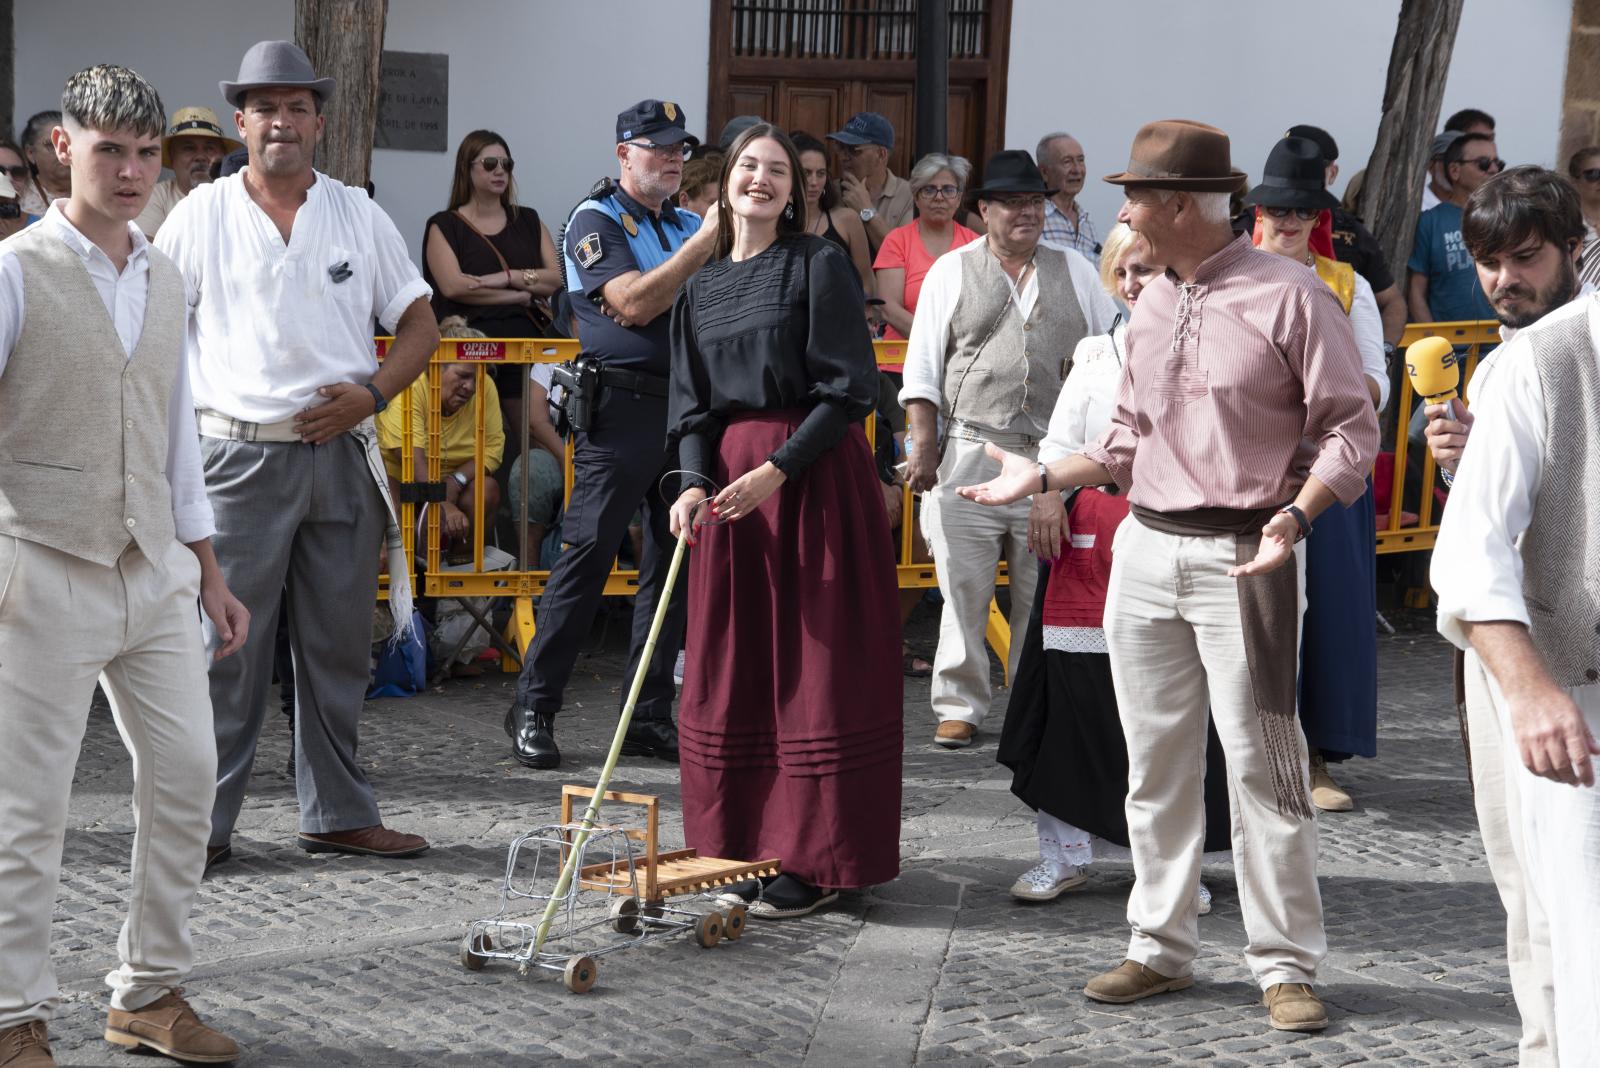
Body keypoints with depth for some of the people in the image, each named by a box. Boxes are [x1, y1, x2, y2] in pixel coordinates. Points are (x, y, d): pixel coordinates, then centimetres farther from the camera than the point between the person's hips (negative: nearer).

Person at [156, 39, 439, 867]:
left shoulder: (358, 216, 9)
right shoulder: (202, 216, 2)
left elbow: (418, 324, 11)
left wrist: (371, 393, -5)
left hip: (340, 454, 3)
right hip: (238, 455, -3)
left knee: (340, 646, 8)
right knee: (225, 647, -4)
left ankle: (337, 813, 18)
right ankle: (202, 822, 2)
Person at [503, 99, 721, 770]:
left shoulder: (687, 225, 18)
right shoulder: (596, 220, -2)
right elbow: (635, 304, -16)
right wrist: (703, 243, -19)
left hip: (687, 406, 7)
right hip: (622, 406, -6)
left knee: (672, 563, 6)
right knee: (586, 557, -7)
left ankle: (649, 717, 12)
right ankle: (534, 708, 1)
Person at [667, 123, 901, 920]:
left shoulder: (820, 266, -4)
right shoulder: (702, 286, 12)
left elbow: (848, 390, -9)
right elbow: (692, 403, 11)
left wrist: (778, 470, -17)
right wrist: (696, 481, -7)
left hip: (814, 477, -6)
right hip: (729, 474, 6)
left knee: (814, 669, -3)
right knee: (734, 666, 6)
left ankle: (818, 861, 1)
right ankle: (749, 846, 14)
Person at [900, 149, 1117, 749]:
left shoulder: (1075, 272, 13)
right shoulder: (951, 272, 8)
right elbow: (922, 365, 5)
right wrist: (924, 445, -4)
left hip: (1052, 458, 2)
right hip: (969, 454, -2)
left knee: (1041, 591, 5)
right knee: (963, 587, -2)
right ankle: (959, 707, 6)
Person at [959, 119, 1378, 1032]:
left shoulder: (1291, 297, -9)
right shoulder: (1151, 308, 14)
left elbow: (1351, 429, -9)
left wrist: (1295, 515, -23)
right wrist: (1042, 477, 13)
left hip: (1243, 556, -7)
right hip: (1146, 547, 7)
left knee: (1260, 760, -4)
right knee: (1156, 761, 10)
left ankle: (1287, 965, 4)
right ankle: (1163, 947, 20)